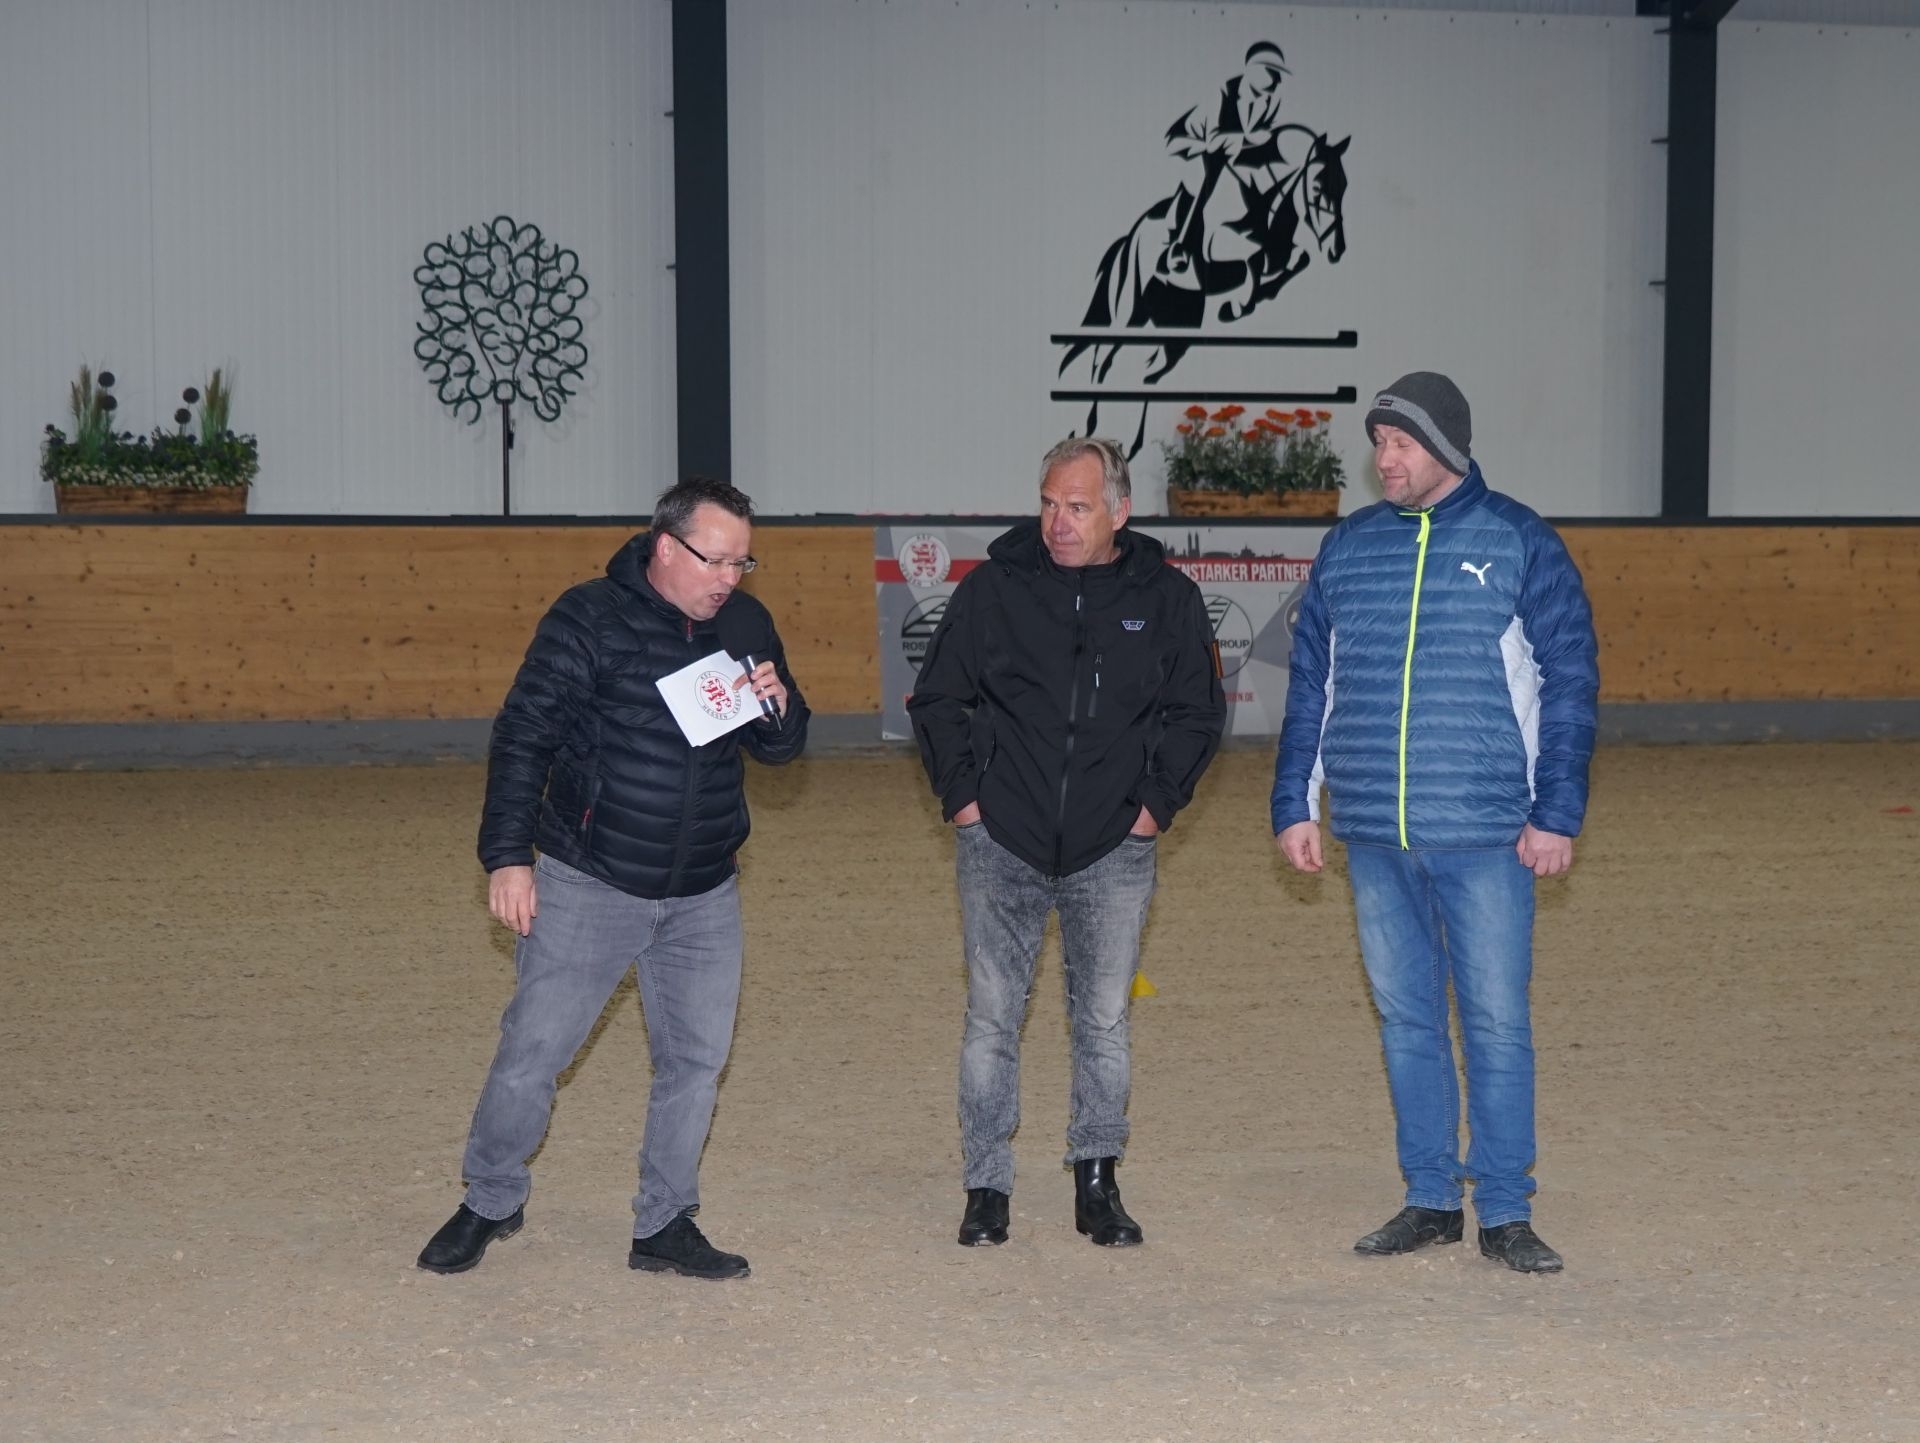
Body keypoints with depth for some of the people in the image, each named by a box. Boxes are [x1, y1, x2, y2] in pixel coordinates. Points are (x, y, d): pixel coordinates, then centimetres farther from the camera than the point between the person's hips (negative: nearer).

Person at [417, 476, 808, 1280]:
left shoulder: (745, 624, 5)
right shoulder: (591, 618, -10)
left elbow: (780, 749, 13)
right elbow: (522, 737, -9)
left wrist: (779, 707, -11)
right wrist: (507, 856, -14)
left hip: (704, 897, 5)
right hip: (589, 885, -4)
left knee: (696, 1057, 8)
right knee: (533, 1050, 0)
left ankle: (664, 1224, 22)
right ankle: (491, 1202, 22)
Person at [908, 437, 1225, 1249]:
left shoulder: (1166, 599, 2)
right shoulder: (994, 588, -1)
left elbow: (1197, 711, 11)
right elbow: (936, 699, 7)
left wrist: (1158, 801, 2)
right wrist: (960, 792, 0)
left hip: (1113, 850, 0)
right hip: (1001, 843, 0)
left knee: (1104, 1019, 6)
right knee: (992, 1018, 4)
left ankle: (1097, 1184, 19)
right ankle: (987, 1188, 14)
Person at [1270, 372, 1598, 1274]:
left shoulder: (1519, 543, -1)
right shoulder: (1347, 547, 9)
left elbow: (1569, 682, -1)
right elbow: (1309, 685, 14)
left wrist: (1557, 813, -6)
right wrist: (1295, 804, 9)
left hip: (1486, 835, -4)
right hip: (1373, 835, 4)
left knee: (1496, 1020, -1)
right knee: (1405, 1020, 10)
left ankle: (1505, 1211, 8)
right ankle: (1430, 1199, 20)